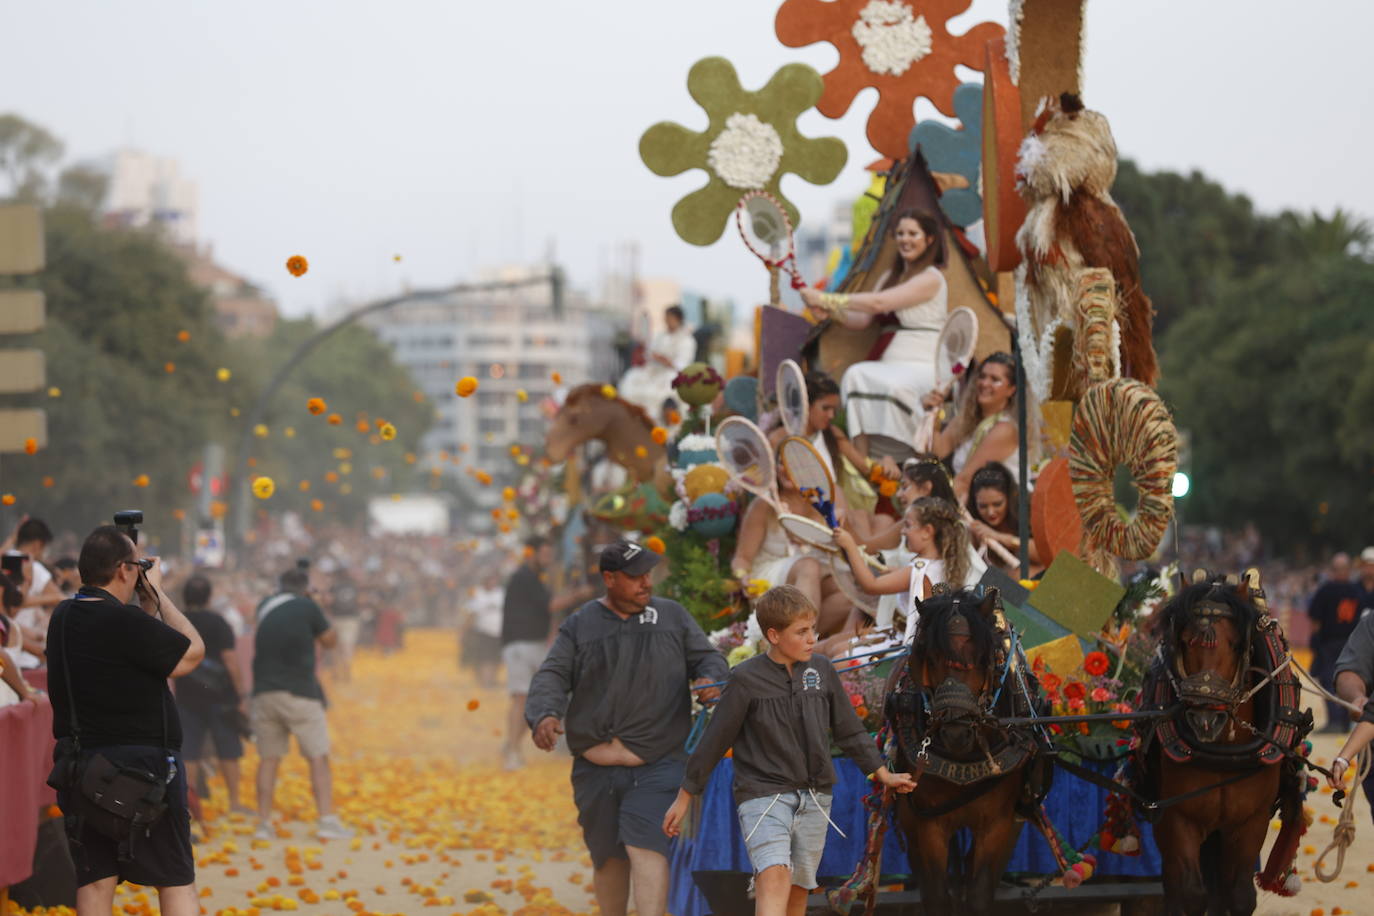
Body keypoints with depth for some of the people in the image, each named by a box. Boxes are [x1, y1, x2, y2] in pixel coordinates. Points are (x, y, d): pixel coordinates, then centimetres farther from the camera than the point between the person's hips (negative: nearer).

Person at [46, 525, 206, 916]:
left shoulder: (63, 619, 5)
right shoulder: (124, 621, -20)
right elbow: (193, 653, -10)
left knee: (94, 881, 8)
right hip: (144, 765, -7)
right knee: (176, 880, 2)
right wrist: (157, 594, -2)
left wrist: (147, 602, 9)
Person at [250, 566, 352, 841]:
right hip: (300, 694, -4)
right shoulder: (307, 608, -4)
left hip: (264, 693, 4)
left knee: (268, 758, 9)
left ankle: (263, 822, 5)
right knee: (318, 757, 0)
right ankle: (327, 820, -8)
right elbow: (330, 641, 5)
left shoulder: (265, 608, 11)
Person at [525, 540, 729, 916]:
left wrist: (710, 678, -12)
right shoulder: (580, 625, 7)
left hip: (657, 765, -2)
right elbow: (552, 676, 0)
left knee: (646, 849, -17)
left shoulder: (672, 616, 9)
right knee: (607, 857, 13)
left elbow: (707, 658, 13)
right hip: (595, 768, 2)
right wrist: (544, 715, -20)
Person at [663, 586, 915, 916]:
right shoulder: (746, 679, -9)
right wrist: (684, 799, 3)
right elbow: (714, 741, -2)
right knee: (775, 875, -24)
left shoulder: (822, 671, 3)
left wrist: (883, 774, 18)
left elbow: (849, 730, 16)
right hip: (763, 795, -5)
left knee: (798, 889, 7)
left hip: (814, 798, 5)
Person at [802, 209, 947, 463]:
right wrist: (830, 310, -9)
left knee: (895, 385, -37)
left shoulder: (931, 279, -6)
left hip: (924, 365, -6)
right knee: (856, 375, -26)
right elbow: (863, 319, 11)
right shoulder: (892, 276, 20)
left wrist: (827, 299, -17)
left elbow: (879, 303, -17)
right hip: (893, 361, 6)